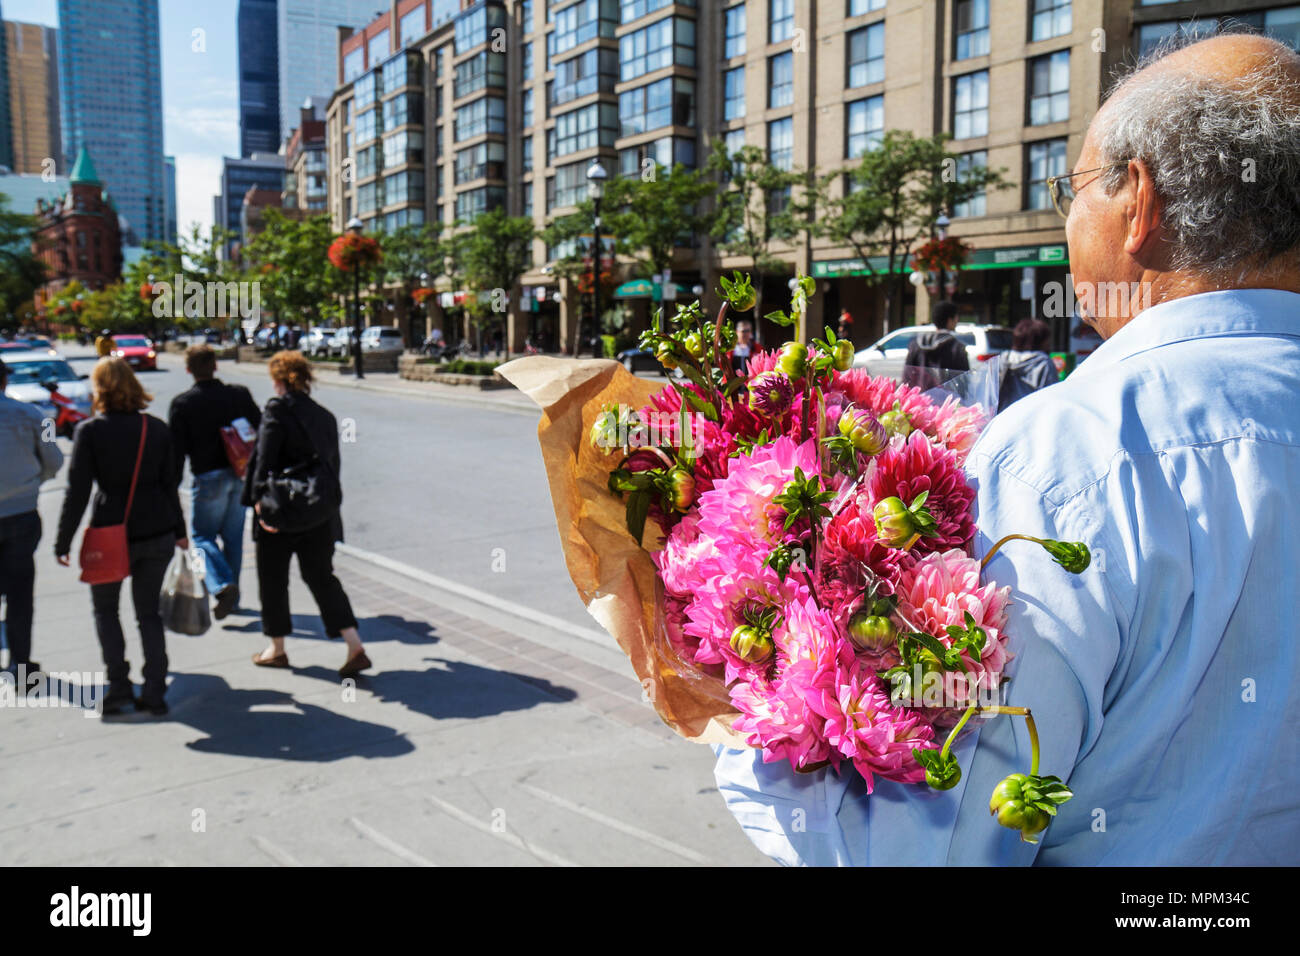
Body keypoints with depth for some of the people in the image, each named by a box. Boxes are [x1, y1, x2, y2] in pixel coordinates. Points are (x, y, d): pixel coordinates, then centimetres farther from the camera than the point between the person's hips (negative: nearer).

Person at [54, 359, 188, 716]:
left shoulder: (89, 431, -8)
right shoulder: (157, 428, 3)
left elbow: (77, 491, -8)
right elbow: (170, 483, 7)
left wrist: (63, 541, -1)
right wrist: (179, 530, 17)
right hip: (157, 532, 3)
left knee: (105, 608, 17)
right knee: (149, 611, 13)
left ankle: (119, 687, 10)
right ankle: (155, 693, 12)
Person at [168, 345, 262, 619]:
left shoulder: (182, 403, -7)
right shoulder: (239, 394, 3)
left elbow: (177, 449, -6)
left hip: (209, 478, -4)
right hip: (240, 475, 4)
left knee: (203, 535, 8)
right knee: (233, 537, 15)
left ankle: (223, 585, -15)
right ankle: (232, 596, 21)